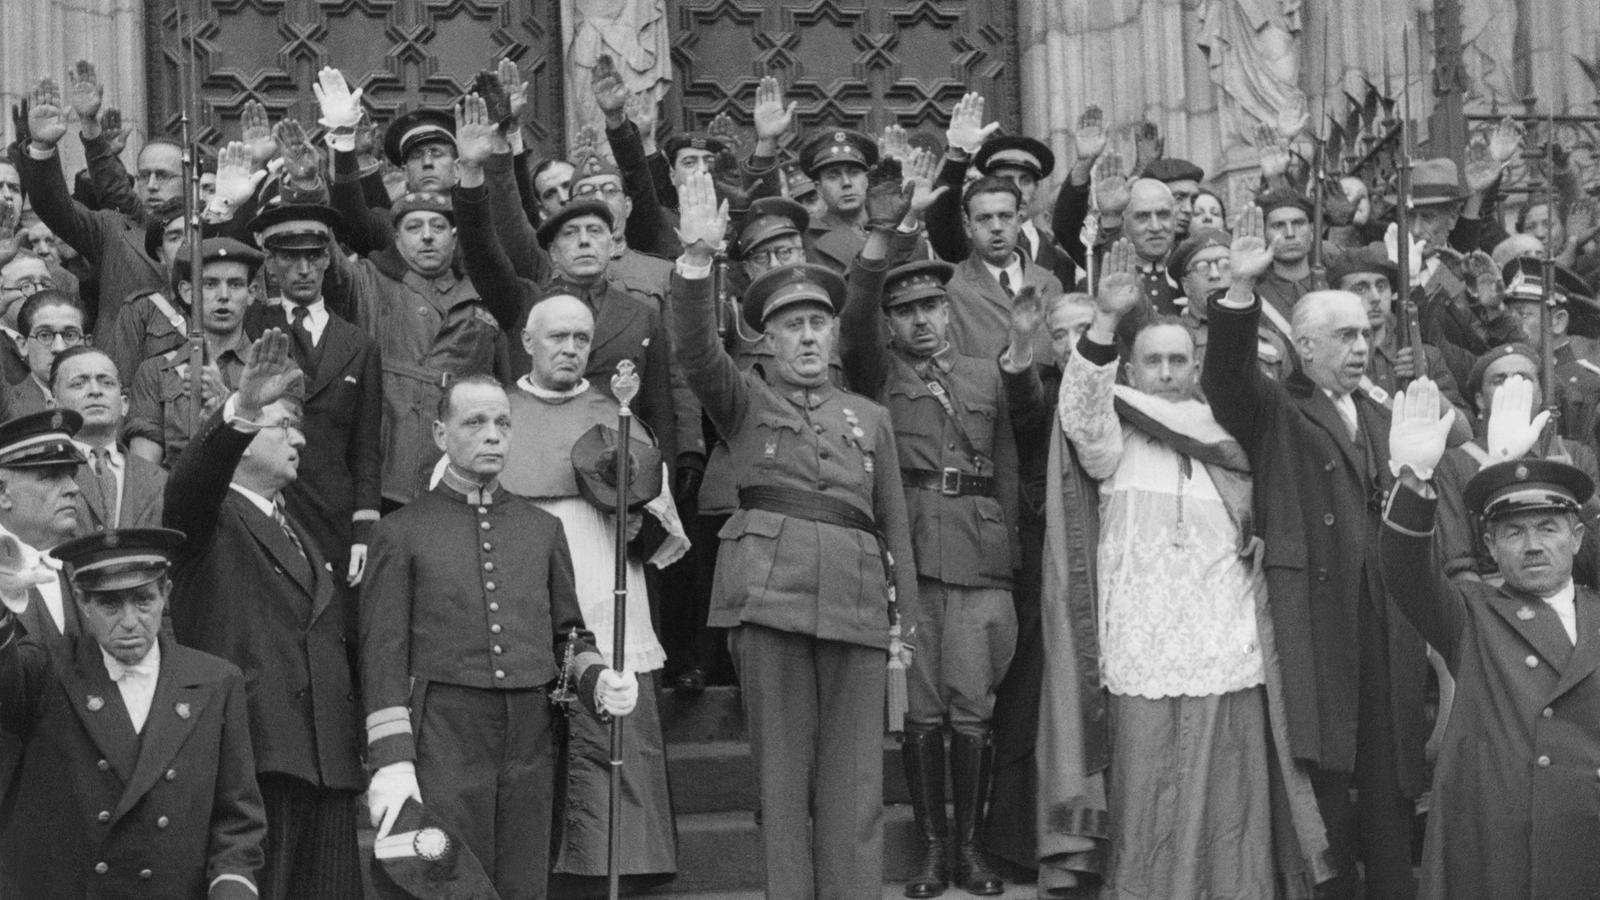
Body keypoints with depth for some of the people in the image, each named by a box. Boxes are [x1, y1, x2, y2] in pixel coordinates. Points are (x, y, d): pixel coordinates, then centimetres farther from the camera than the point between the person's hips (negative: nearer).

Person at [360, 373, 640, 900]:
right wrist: (392, 760, -9)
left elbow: (569, 634, 20)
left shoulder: (543, 528, 16)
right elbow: (383, 654, -1)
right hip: (444, 741, -3)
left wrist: (598, 679, -2)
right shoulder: (401, 532, 5)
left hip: (531, 742, 3)